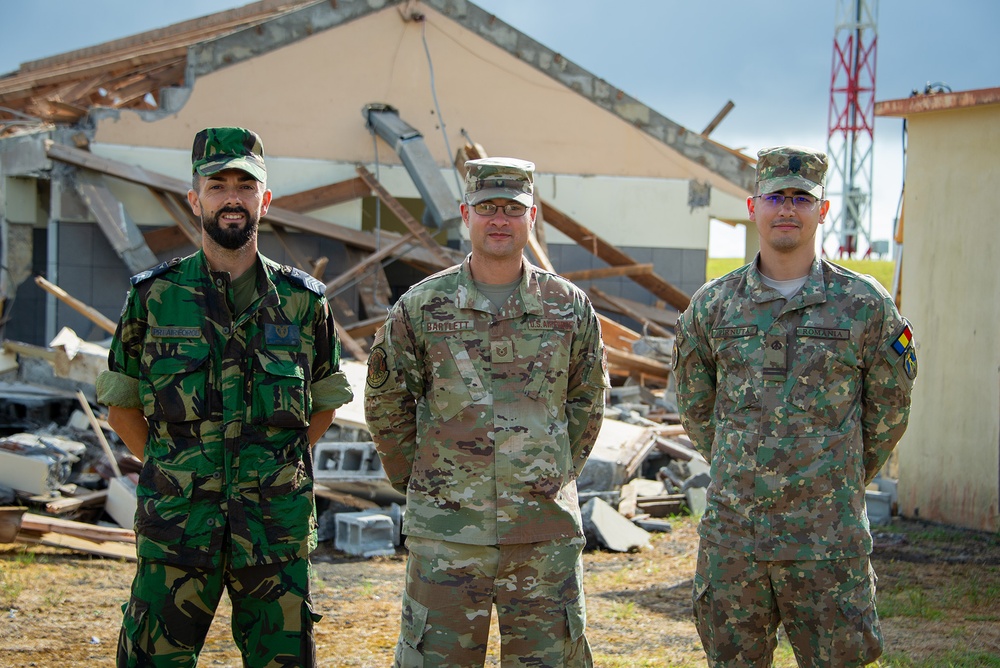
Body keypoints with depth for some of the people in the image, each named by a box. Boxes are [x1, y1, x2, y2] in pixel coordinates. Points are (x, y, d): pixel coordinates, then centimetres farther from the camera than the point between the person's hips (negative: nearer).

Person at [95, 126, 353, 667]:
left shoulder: (303, 299, 5)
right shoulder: (153, 296, 2)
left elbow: (325, 401, 15)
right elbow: (121, 403, 9)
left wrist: (279, 467, 6)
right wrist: (169, 471, 2)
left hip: (278, 524, 1)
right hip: (176, 522, -1)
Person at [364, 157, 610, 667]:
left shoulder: (569, 307, 4)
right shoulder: (421, 308, 0)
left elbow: (586, 402, 16)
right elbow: (385, 404, 9)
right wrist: (417, 482, 9)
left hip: (545, 532, 1)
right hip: (446, 532, -1)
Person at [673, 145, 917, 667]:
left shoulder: (864, 305, -2)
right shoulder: (713, 306, 4)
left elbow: (888, 409, 9)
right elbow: (694, 407, 16)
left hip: (829, 542, -2)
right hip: (732, 537, 2)